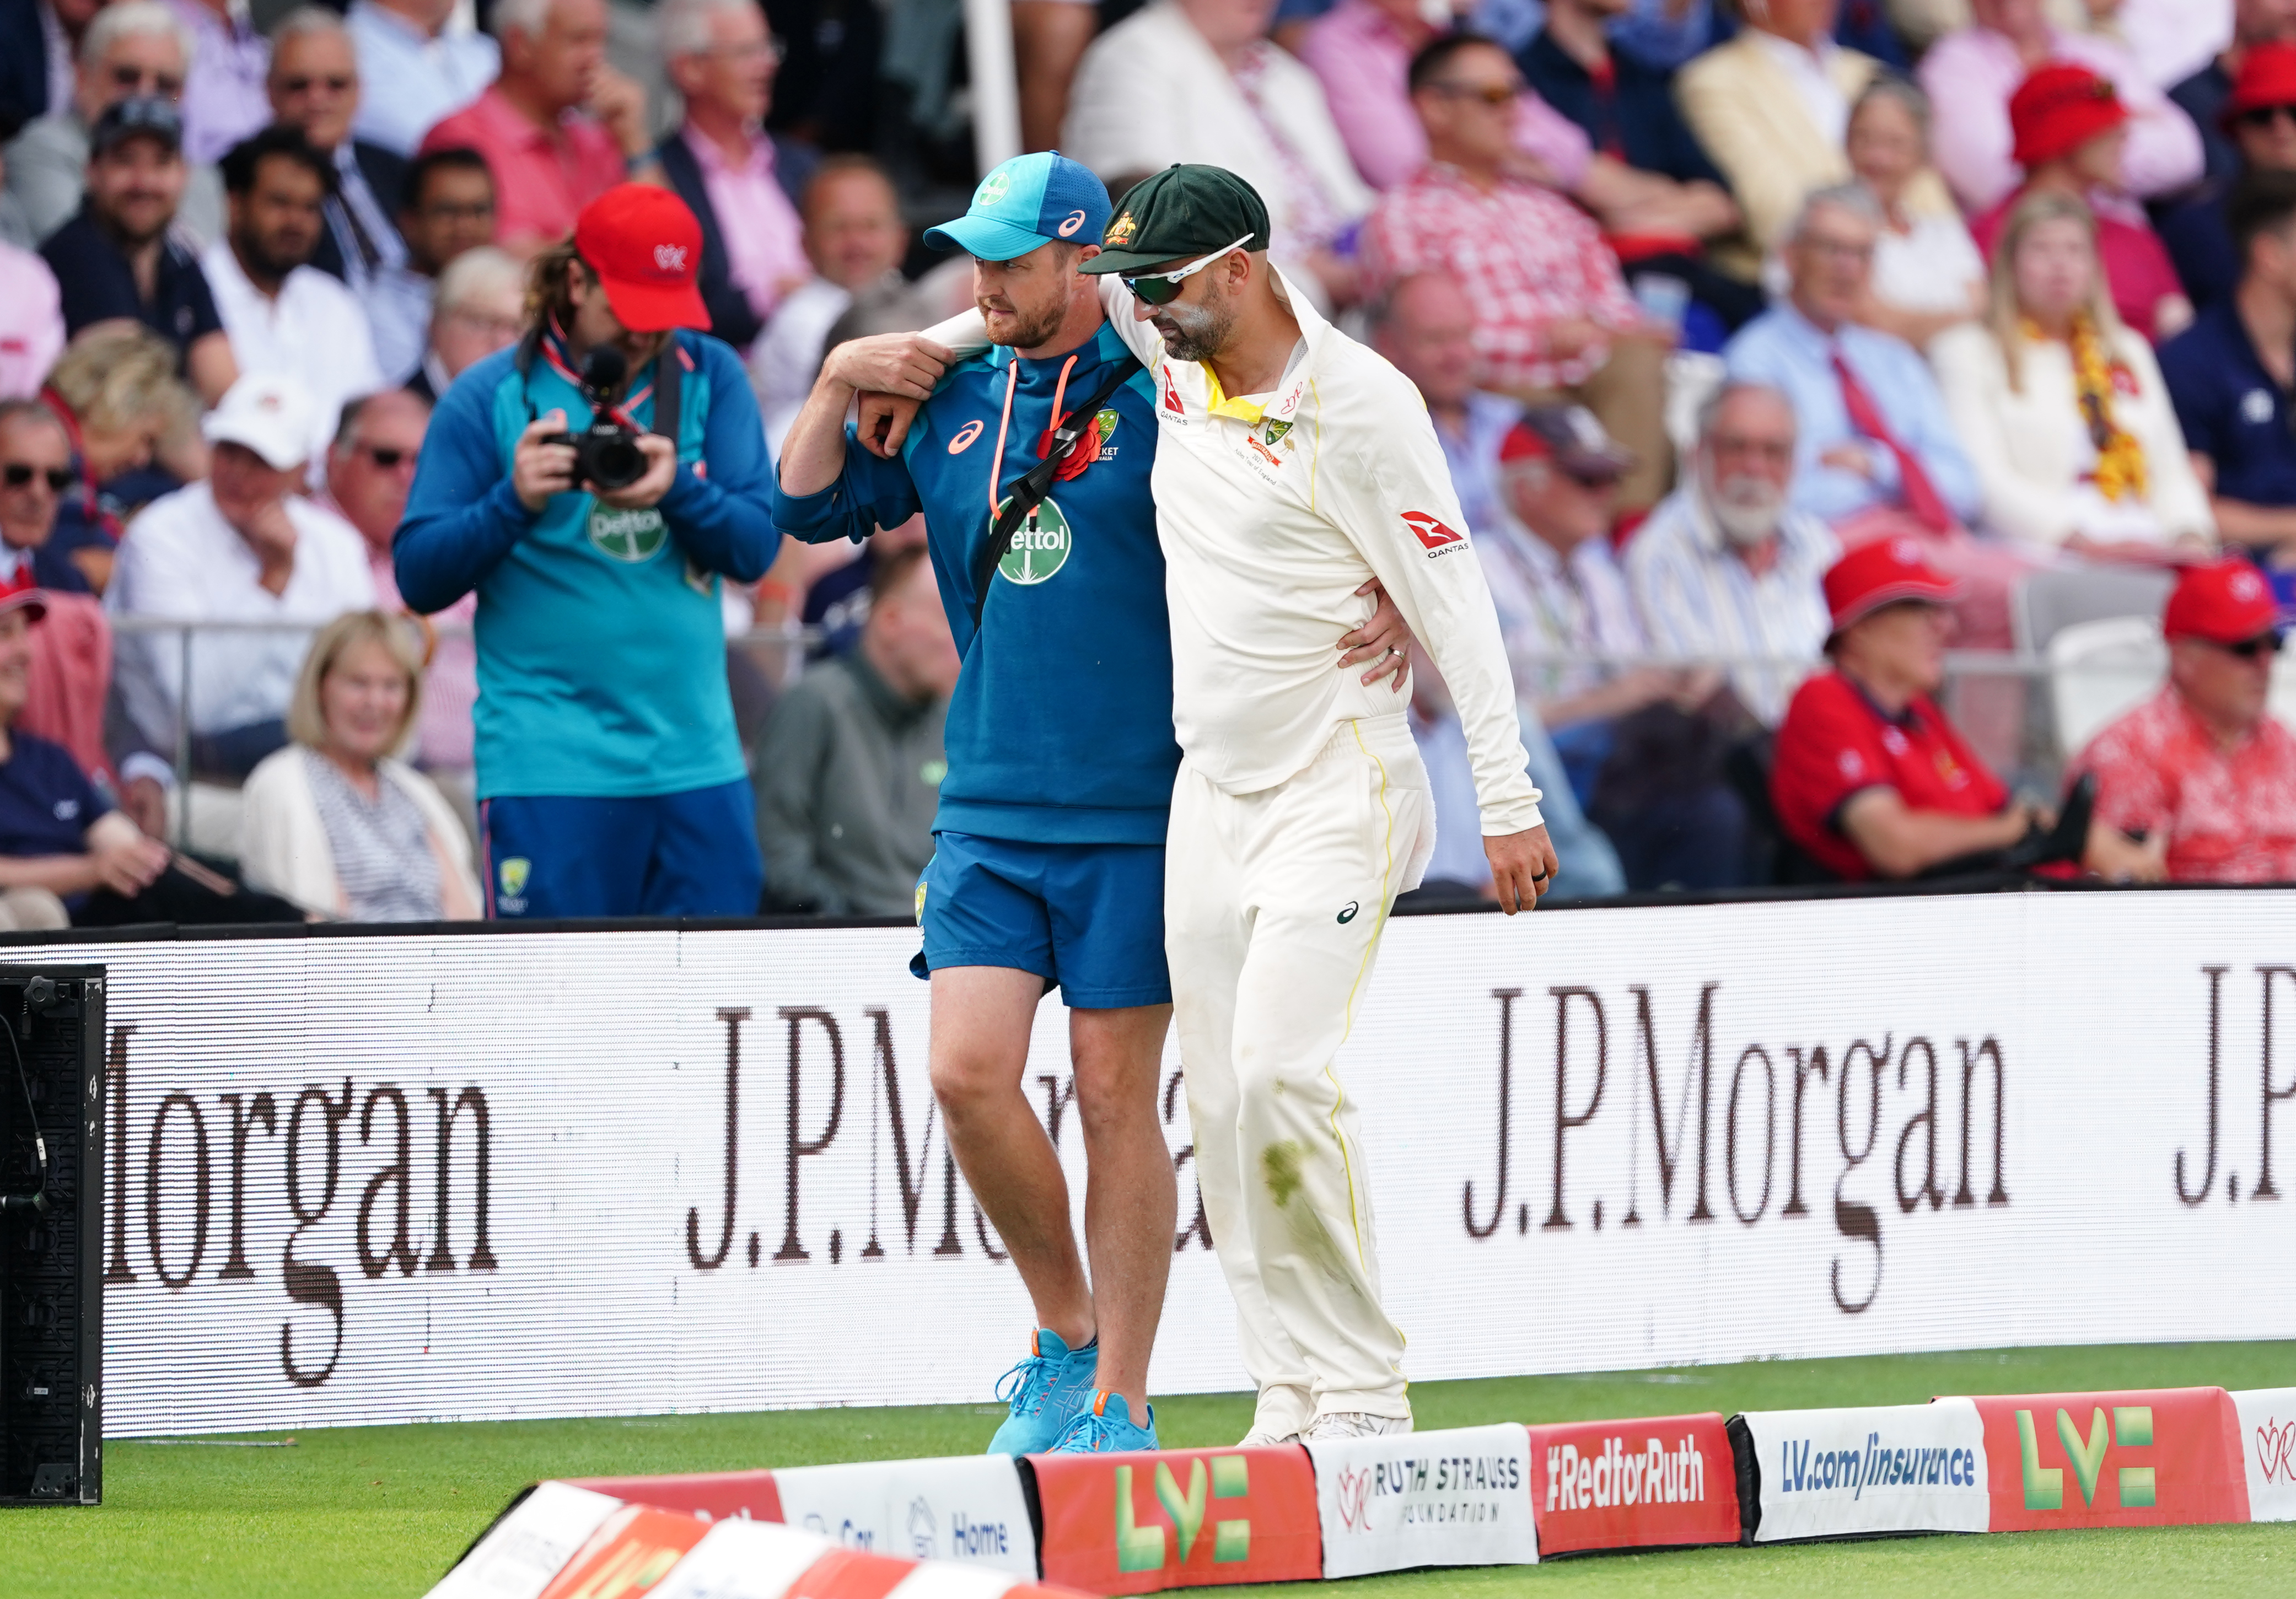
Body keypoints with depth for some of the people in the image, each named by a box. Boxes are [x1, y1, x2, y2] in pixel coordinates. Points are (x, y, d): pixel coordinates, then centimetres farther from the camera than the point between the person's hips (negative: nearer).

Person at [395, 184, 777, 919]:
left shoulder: (710, 377, 8)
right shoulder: (492, 397, 0)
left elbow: (756, 548, 1)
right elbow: (420, 578, -3)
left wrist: (678, 491, -18)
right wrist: (514, 501, -20)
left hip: (699, 765, 3)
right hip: (551, 770, -3)